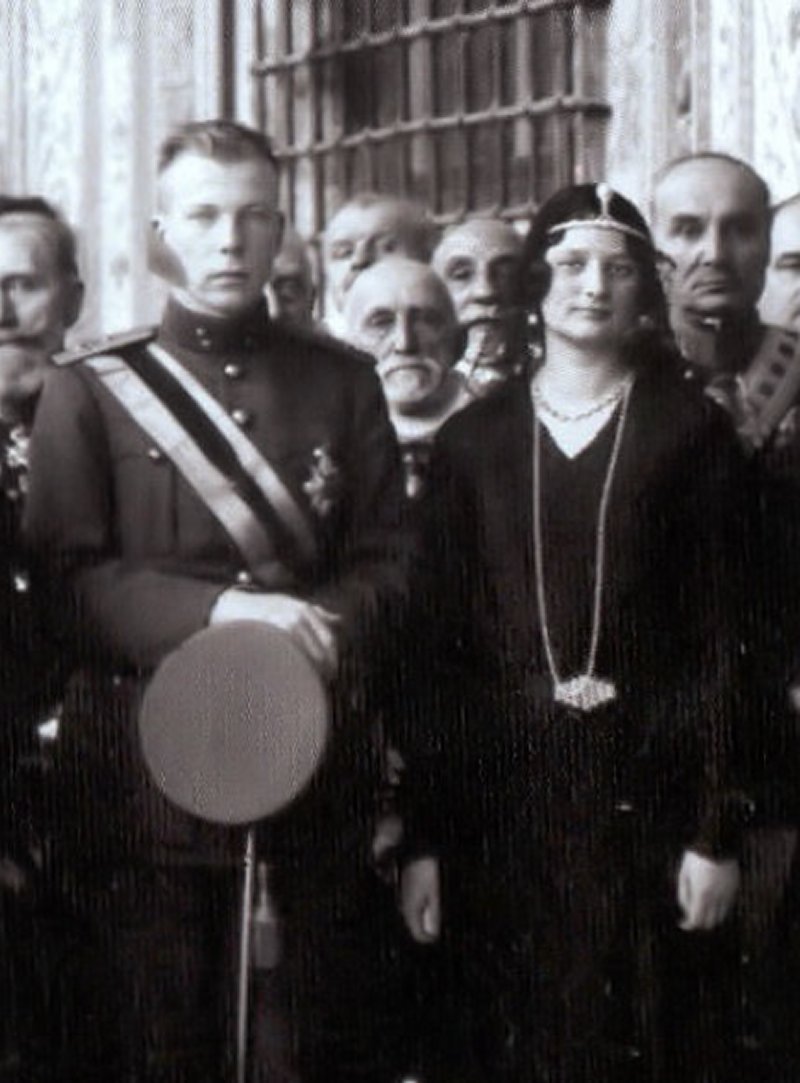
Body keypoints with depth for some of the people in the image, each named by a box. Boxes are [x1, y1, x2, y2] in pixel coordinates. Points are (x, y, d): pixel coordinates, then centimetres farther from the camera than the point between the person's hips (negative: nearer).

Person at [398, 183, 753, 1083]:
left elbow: (721, 641, 1)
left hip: (642, 794, -1)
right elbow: (435, 645, 7)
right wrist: (422, 837, 1)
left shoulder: (691, 434, 5)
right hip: (496, 795, 2)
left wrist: (717, 830, -5)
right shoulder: (472, 441, 8)